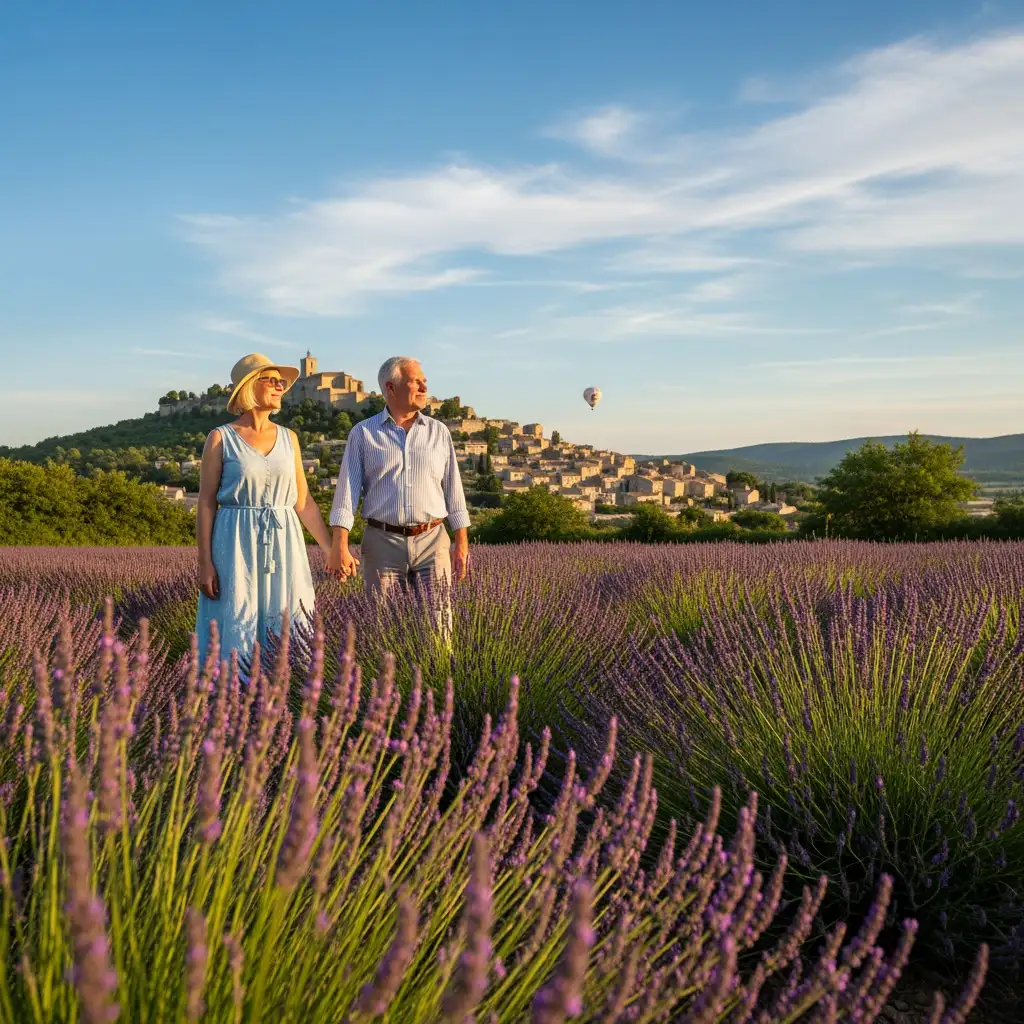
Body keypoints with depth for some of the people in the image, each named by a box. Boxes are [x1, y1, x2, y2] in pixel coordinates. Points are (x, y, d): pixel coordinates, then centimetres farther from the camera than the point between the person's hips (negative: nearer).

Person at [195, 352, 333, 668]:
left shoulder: (288, 438, 10)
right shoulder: (221, 438, -1)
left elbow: (303, 501, 13)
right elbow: (206, 504, -2)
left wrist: (331, 550, 9)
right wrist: (205, 564, -9)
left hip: (284, 547, 4)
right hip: (238, 547, -4)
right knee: (237, 634, -2)